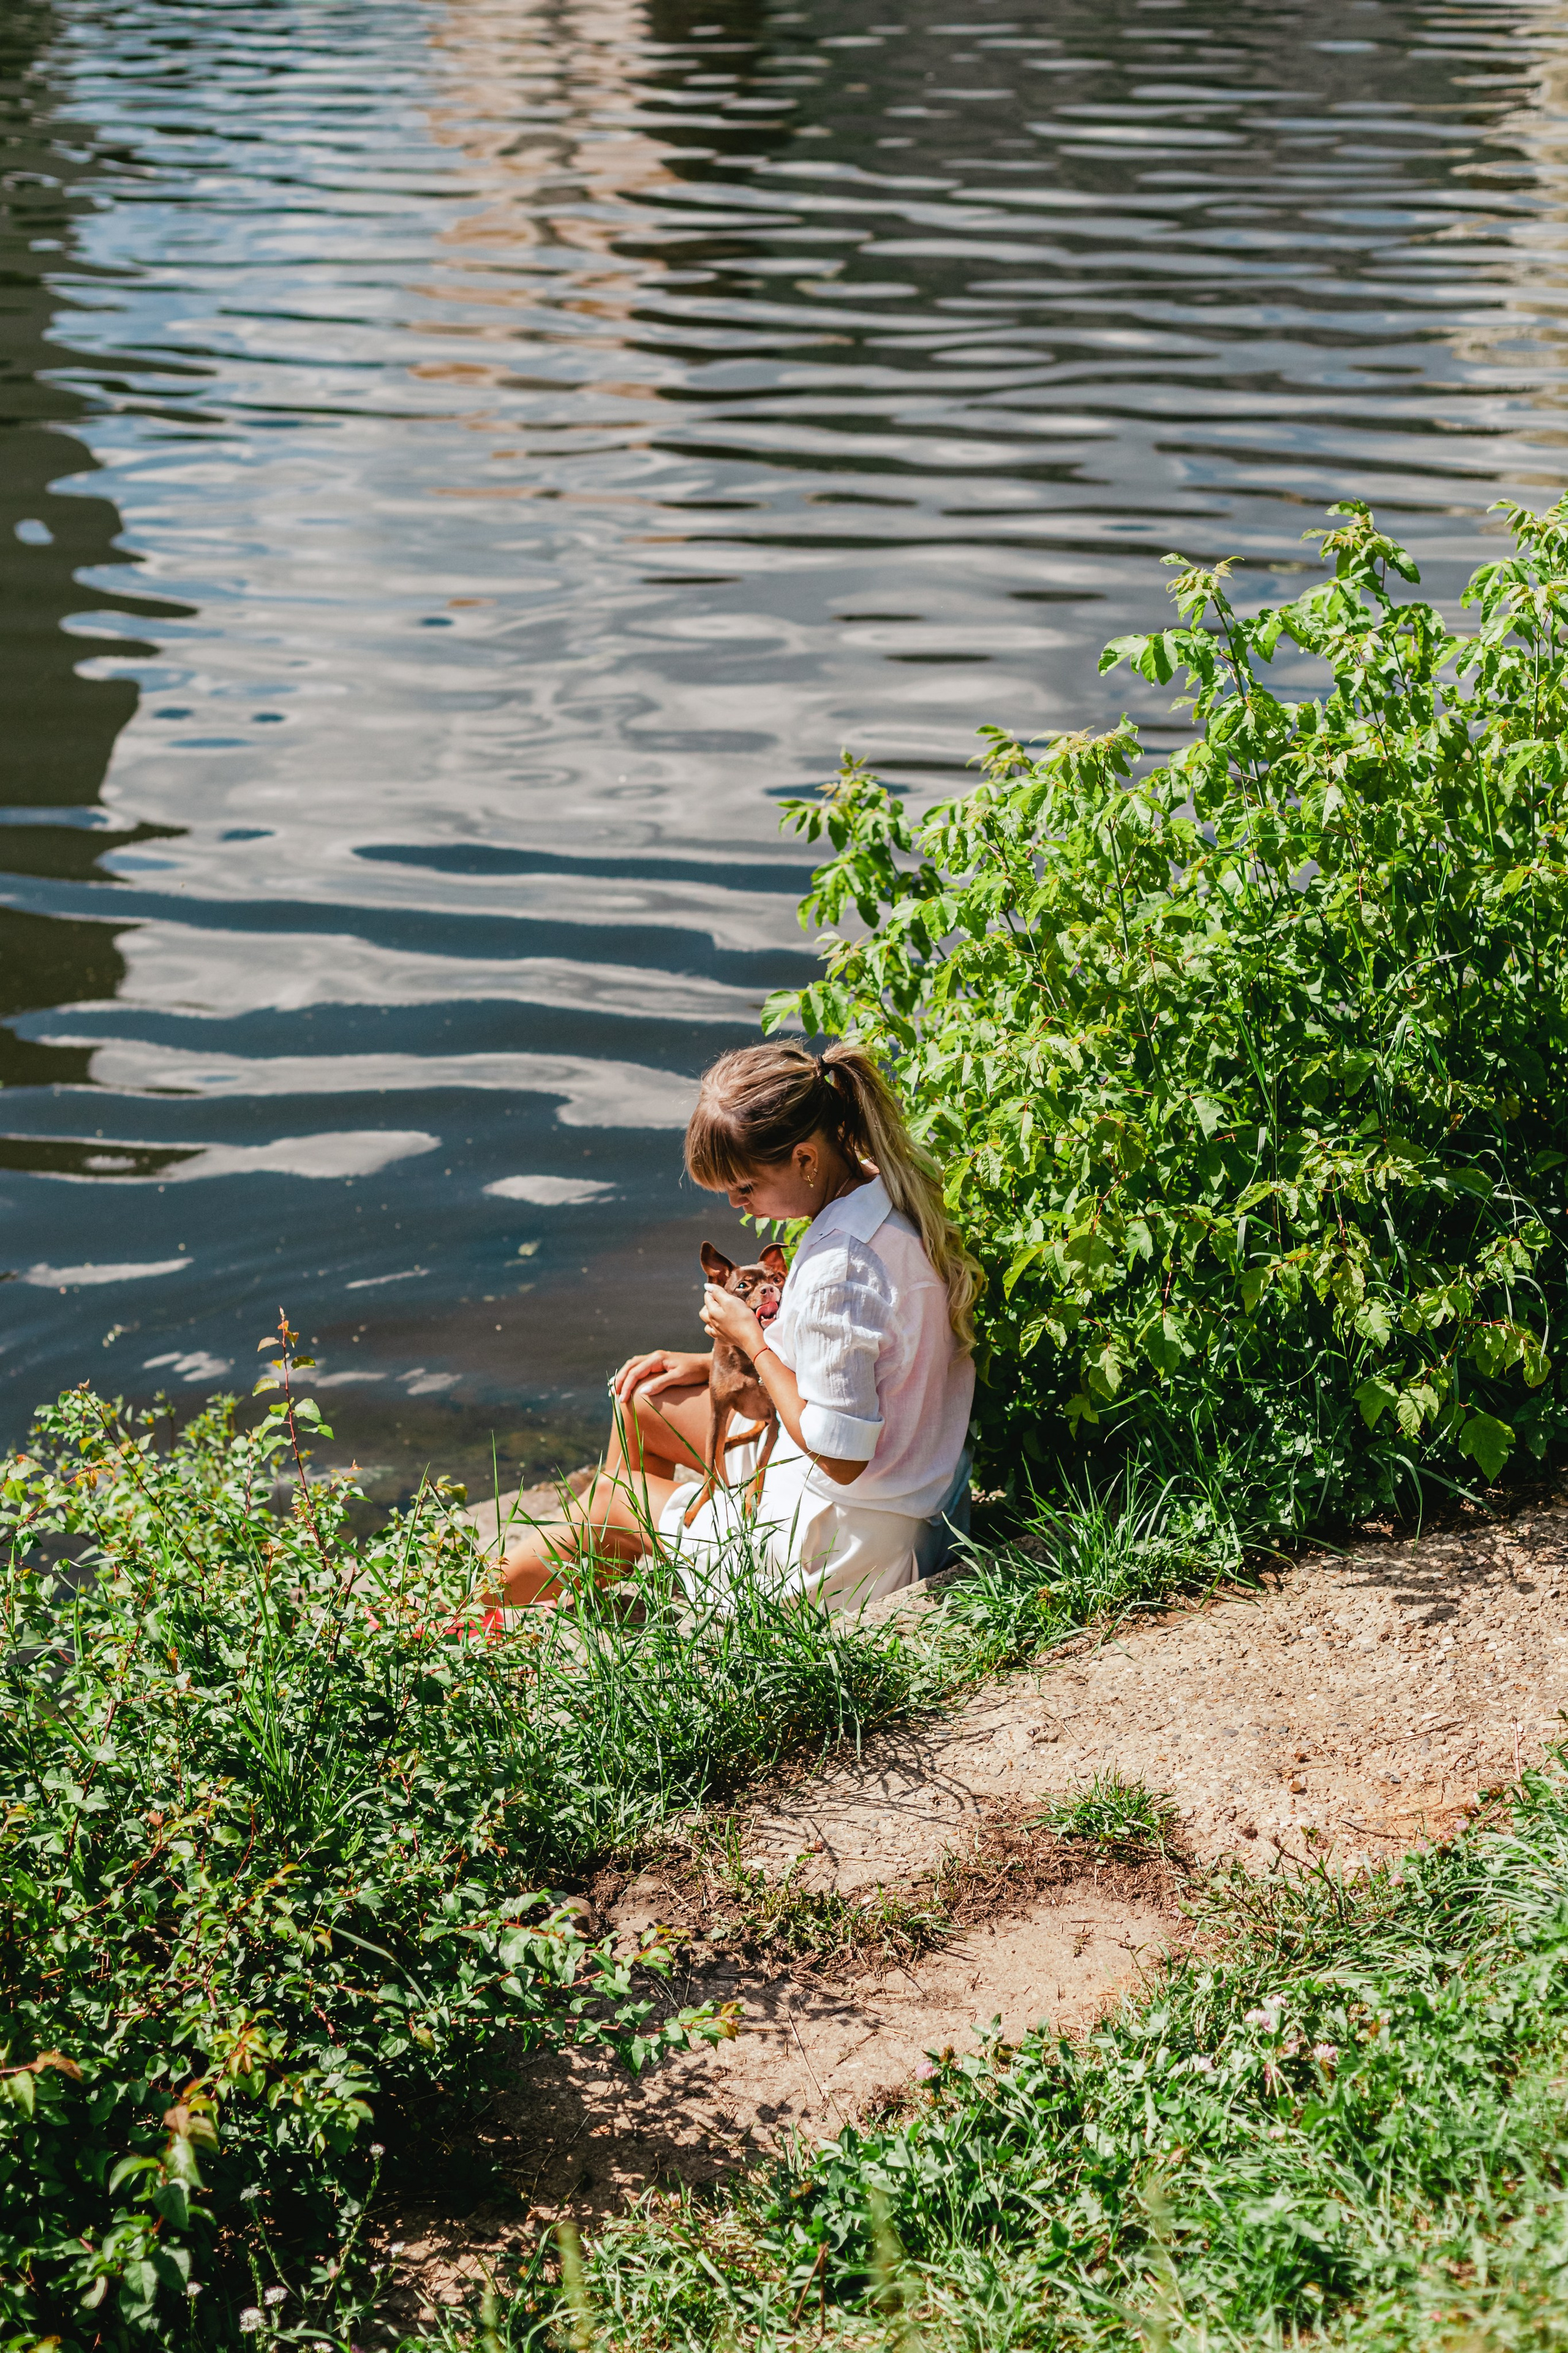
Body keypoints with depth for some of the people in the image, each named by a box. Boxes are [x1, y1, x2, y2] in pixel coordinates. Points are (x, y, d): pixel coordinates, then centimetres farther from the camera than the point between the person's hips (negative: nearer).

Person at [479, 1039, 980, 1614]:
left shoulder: (839, 1264, -31)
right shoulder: (887, 1193, -2)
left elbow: (841, 1455, -26)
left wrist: (752, 1341, -15)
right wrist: (717, 1363, 7)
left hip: (841, 1560, -9)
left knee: (610, 1497, 12)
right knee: (642, 1400, 17)